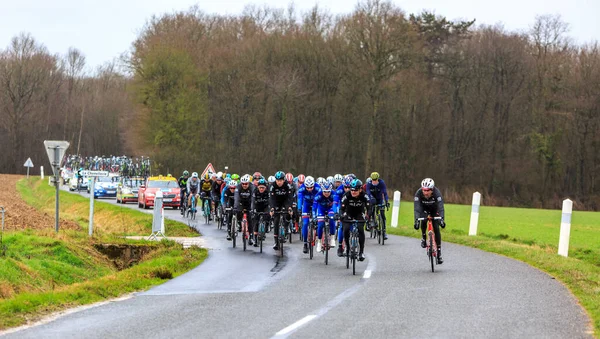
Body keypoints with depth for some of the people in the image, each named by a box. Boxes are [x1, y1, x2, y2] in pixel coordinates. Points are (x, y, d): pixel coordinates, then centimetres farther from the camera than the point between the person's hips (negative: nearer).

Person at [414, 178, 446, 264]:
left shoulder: (437, 193, -36)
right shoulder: (418, 193, -34)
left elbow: (440, 207, -42)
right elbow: (417, 208, -38)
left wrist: (442, 219, -56)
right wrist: (416, 220, -52)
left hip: (434, 210, -1)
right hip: (424, 209, 1)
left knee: (436, 228, -12)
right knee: (423, 221, -30)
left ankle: (439, 253, -6)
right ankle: (424, 238, 0)